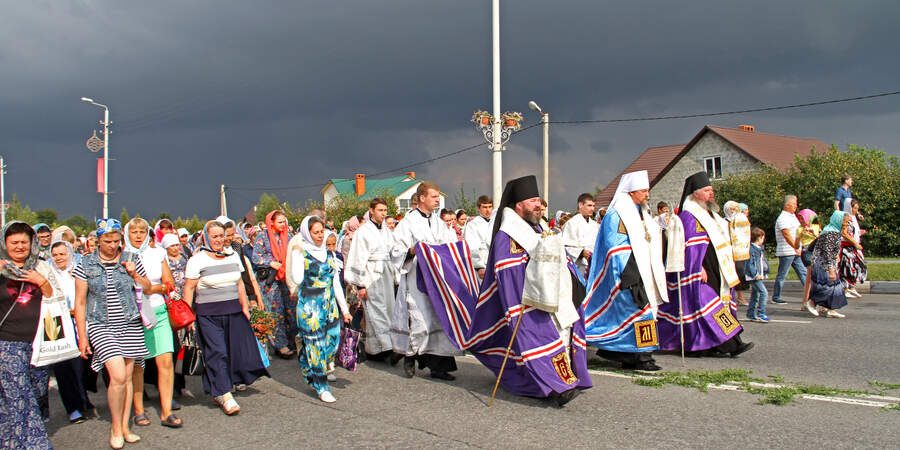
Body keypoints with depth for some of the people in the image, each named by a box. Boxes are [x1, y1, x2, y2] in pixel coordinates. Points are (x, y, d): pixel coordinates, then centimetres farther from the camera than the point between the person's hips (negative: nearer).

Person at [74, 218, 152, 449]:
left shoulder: (131, 259, 3)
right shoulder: (86, 264, 0)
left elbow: (148, 289, 13)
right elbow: (80, 302, 3)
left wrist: (134, 275, -7)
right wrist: (82, 336, 0)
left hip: (130, 325, 2)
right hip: (101, 326, -2)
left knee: (127, 377, 6)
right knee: (118, 376, -14)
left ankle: (125, 427, 19)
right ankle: (115, 427, 5)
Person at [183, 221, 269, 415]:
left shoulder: (233, 255, 10)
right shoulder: (197, 260, -5)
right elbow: (189, 289, -5)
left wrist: (245, 307, 13)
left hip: (233, 311, 5)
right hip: (208, 314, -5)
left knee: (236, 349, 5)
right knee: (217, 353, -8)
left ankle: (218, 391, 22)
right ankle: (226, 396, -5)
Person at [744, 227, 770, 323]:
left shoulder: (760, 249, 14)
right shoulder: (751, 249, -17)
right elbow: (750, 264, -20)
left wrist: (765, 271, 14)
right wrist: (755, 275, -21)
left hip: (758, 276, 10)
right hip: (753, 276, -10)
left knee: (755, 295, 14)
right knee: (763, 292, -15)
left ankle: (751, 315, 22)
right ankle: (761, 314, -12)